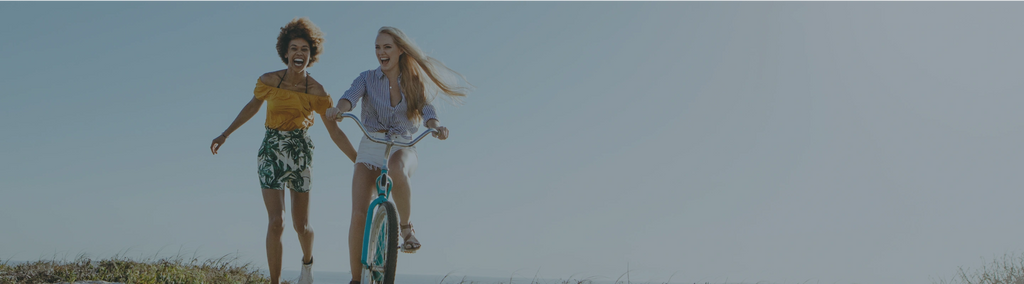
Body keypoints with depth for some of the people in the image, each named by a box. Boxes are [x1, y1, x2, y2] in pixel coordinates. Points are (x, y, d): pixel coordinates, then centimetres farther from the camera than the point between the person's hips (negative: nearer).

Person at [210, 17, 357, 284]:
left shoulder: (316, 91, -8)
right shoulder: (270, 80, -6)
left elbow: (335, 132, -5)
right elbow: (252, 106, 13)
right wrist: (225, 135, 16)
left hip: (300, 153, 1)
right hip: (272, 152, 0)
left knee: (302, 225, 8)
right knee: (277, 223, -13)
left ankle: (307, 262, 42)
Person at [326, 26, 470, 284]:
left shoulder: (414, 84, 6)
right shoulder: (367, 78, 5)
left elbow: (426, 109, -10)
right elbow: (351, 96, -15)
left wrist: (436, 125, -33)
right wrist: (339, 108, -40)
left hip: (402, 147, -1)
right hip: (370, 148, 1)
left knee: (397, 170, -39)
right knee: (359, 214, -12)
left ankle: (405, 227, -15)